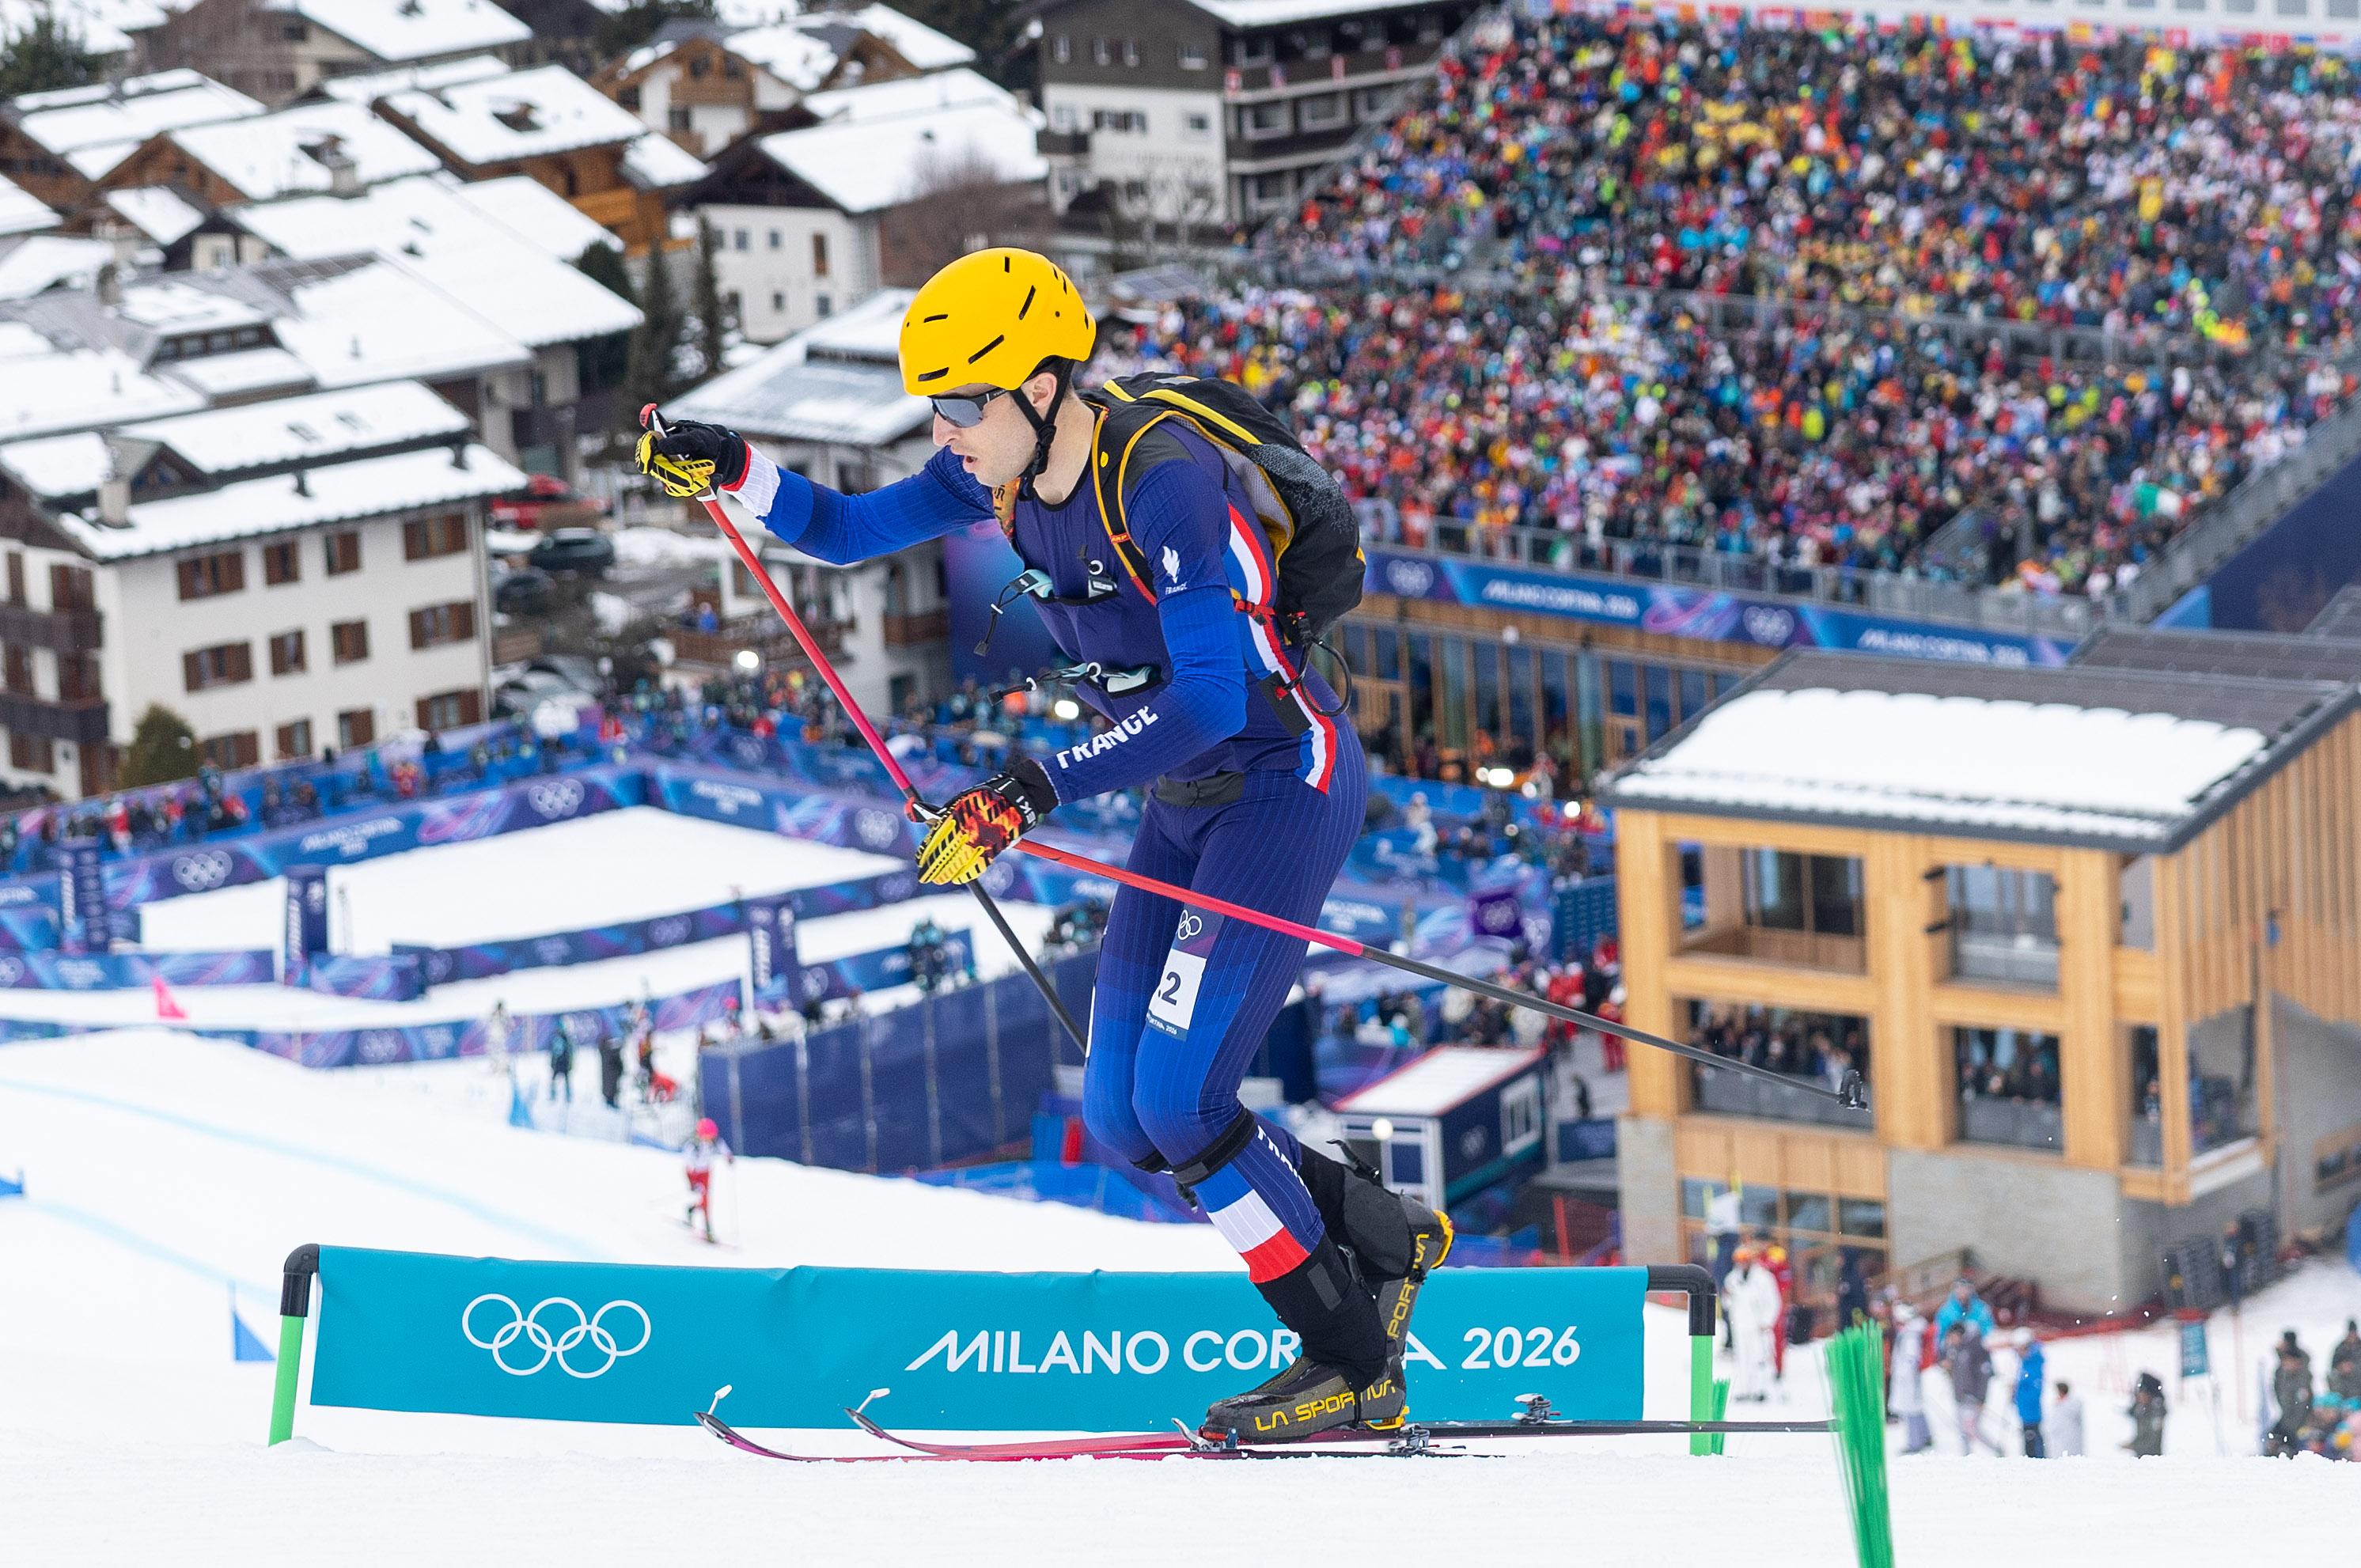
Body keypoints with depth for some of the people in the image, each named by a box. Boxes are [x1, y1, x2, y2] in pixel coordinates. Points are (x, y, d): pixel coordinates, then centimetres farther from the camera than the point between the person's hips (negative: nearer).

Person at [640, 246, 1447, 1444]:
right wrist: (732, 475, -9)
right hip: (1184, 802, 9)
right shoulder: (1002, 471, -3)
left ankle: (1352, 1367, -4)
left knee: (1178, 1094, -16)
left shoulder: (1165, 480, -27)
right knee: (1124, 1117, 4)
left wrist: (1038, 789, -39)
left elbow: (1208, 701, -33)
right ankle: (1384, 1240, 19)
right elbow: (846, 531, 9)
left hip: (1284, 782, -9)